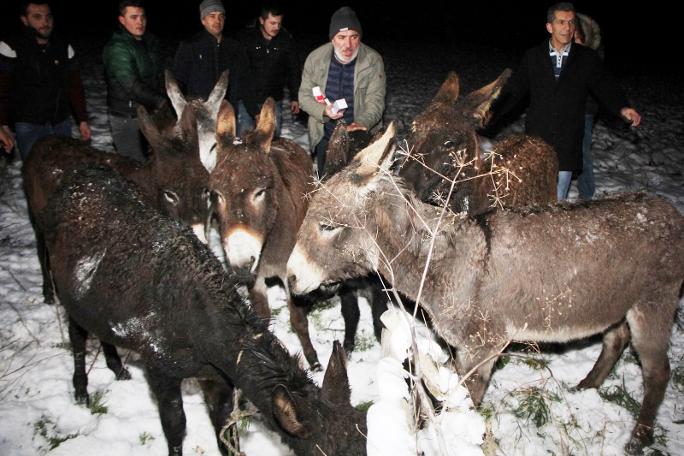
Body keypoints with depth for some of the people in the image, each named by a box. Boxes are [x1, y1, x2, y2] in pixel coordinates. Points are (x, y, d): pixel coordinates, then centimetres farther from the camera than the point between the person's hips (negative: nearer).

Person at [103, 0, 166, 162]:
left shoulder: (150, 41, 9)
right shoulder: (117, 48, -17)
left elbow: (159, 76, 16)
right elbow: (132, 85, -24)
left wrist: (162, 100, 6)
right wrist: (160, 102, -22)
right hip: (126, 118, -7)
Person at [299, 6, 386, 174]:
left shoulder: (373, 60, -13)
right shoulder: (315, 58, -8)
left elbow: (376, 99, -15)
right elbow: (305, 95, -1)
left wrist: (363, 123, -34)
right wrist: (323, 110, -21)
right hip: (325, 136, 2)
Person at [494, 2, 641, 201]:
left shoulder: (587, 58, 3)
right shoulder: (533, 57, 4)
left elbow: (605, 88, 2)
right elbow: (514, 90, 3)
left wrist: (622, 108, -18)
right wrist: (492, 110, -13)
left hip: (567, 146, 0)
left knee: (558, 201, 7)